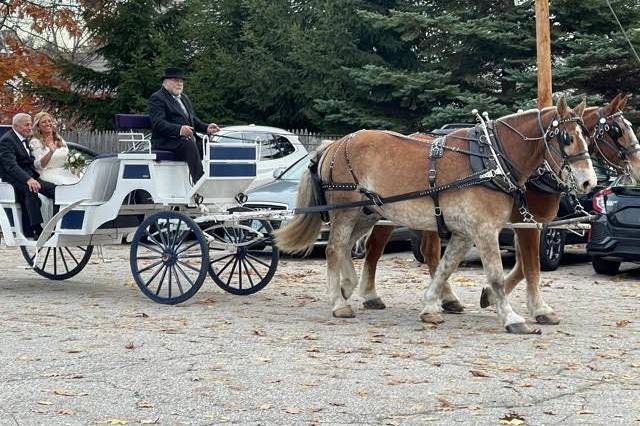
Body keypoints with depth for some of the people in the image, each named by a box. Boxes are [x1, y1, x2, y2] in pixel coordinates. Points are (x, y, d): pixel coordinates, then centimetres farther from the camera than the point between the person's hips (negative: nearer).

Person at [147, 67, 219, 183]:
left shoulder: (185, 98, 27)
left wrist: (206, 127, 2)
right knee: (189, 145, -35)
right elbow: (158, 123, -15)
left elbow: (193, 120, 24)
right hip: (166, 142, -8)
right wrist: (179, 130, -31)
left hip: (188, 140, 8)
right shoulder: (157, 98, -2)